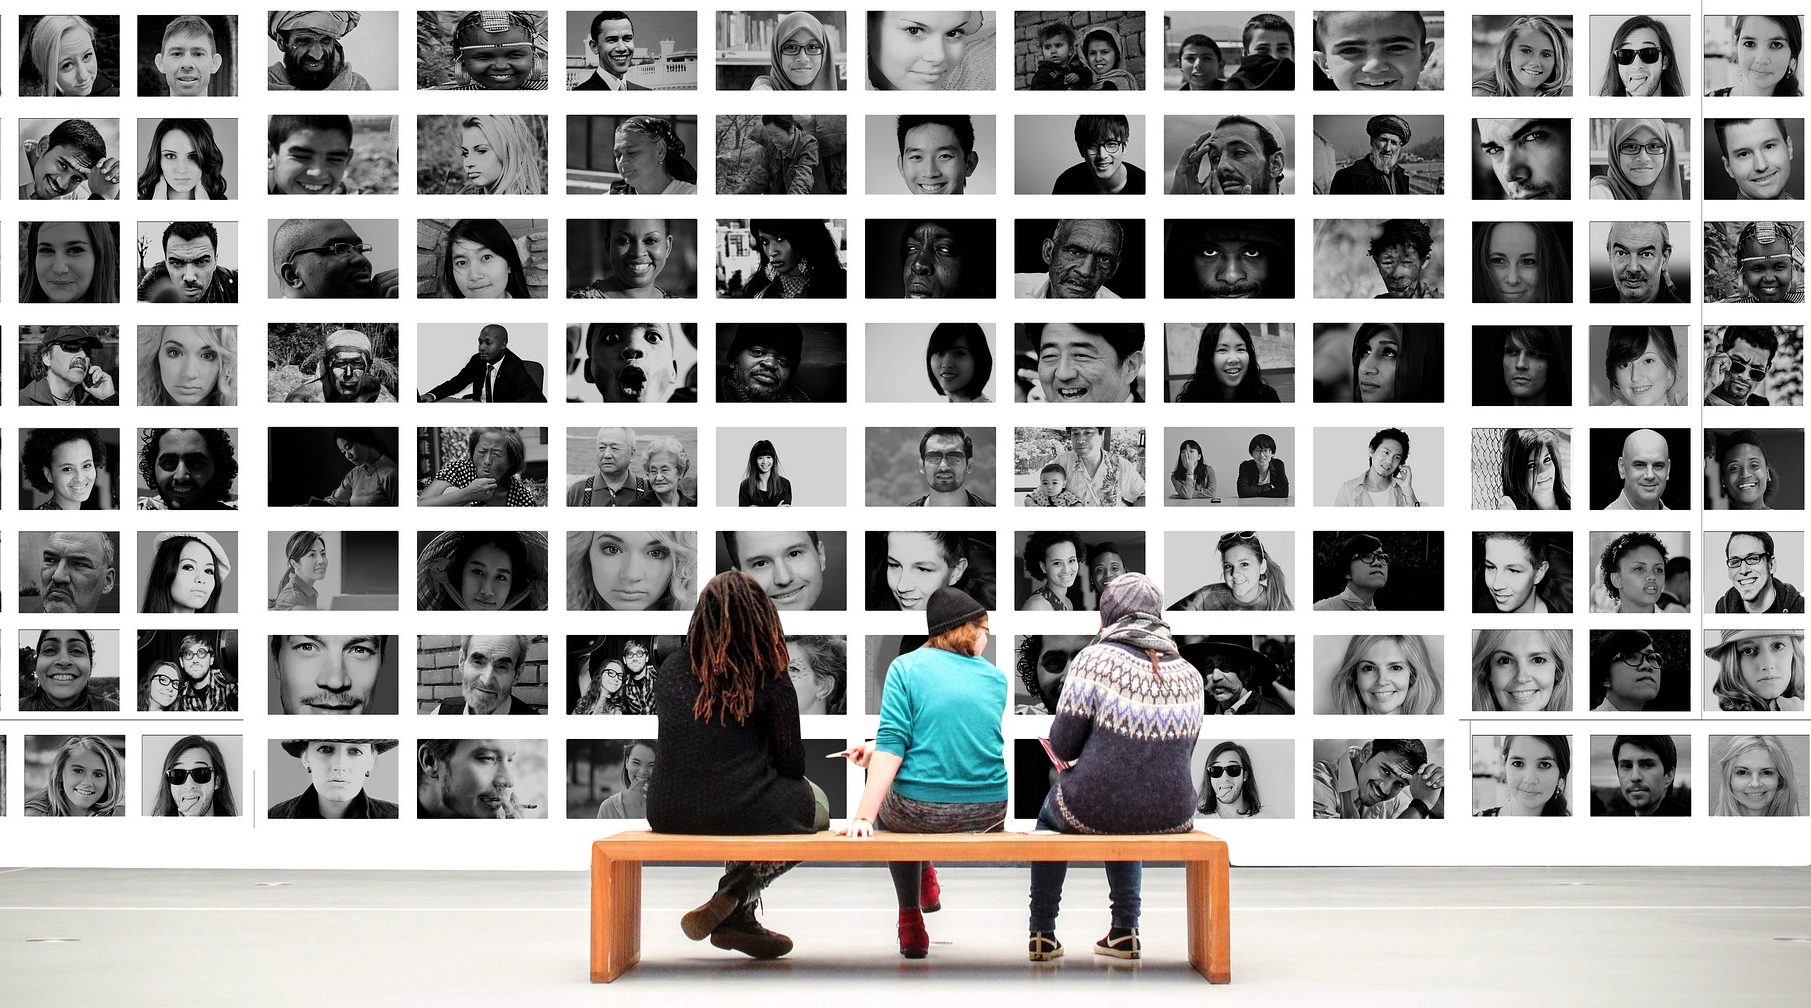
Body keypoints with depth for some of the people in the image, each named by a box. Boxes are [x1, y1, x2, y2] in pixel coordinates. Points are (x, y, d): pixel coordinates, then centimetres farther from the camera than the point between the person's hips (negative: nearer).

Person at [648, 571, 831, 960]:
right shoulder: (771, 679, -7)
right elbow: (791, 762, -4)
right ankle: (735, 899, 9)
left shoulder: (670, 670, 6)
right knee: (816, 804, 27)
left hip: (670, 813, 5)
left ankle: (737, 916, 25)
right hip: (744, 814, -5)